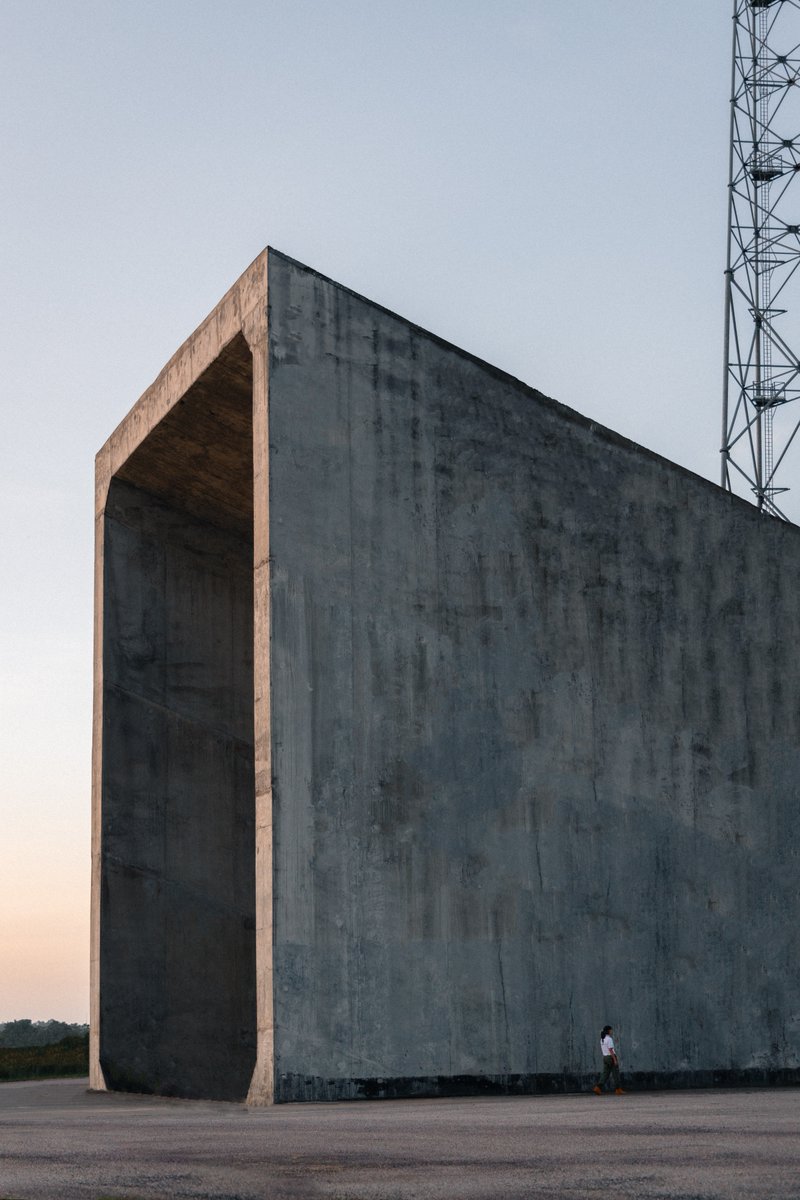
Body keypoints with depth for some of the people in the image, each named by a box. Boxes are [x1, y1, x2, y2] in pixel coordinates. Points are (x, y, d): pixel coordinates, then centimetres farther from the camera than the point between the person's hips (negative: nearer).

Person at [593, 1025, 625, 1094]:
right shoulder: (609, 1039, -13)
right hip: (611, 1057, -8)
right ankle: (618, 1090, 3)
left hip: (605, 1058, 8)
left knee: (605, 1074, 4)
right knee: (615, 1074, 0)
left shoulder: (602, 1039, 13)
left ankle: (598, 1088, -8)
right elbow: (610, 1050, -19)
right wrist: (615, 1060, -18)